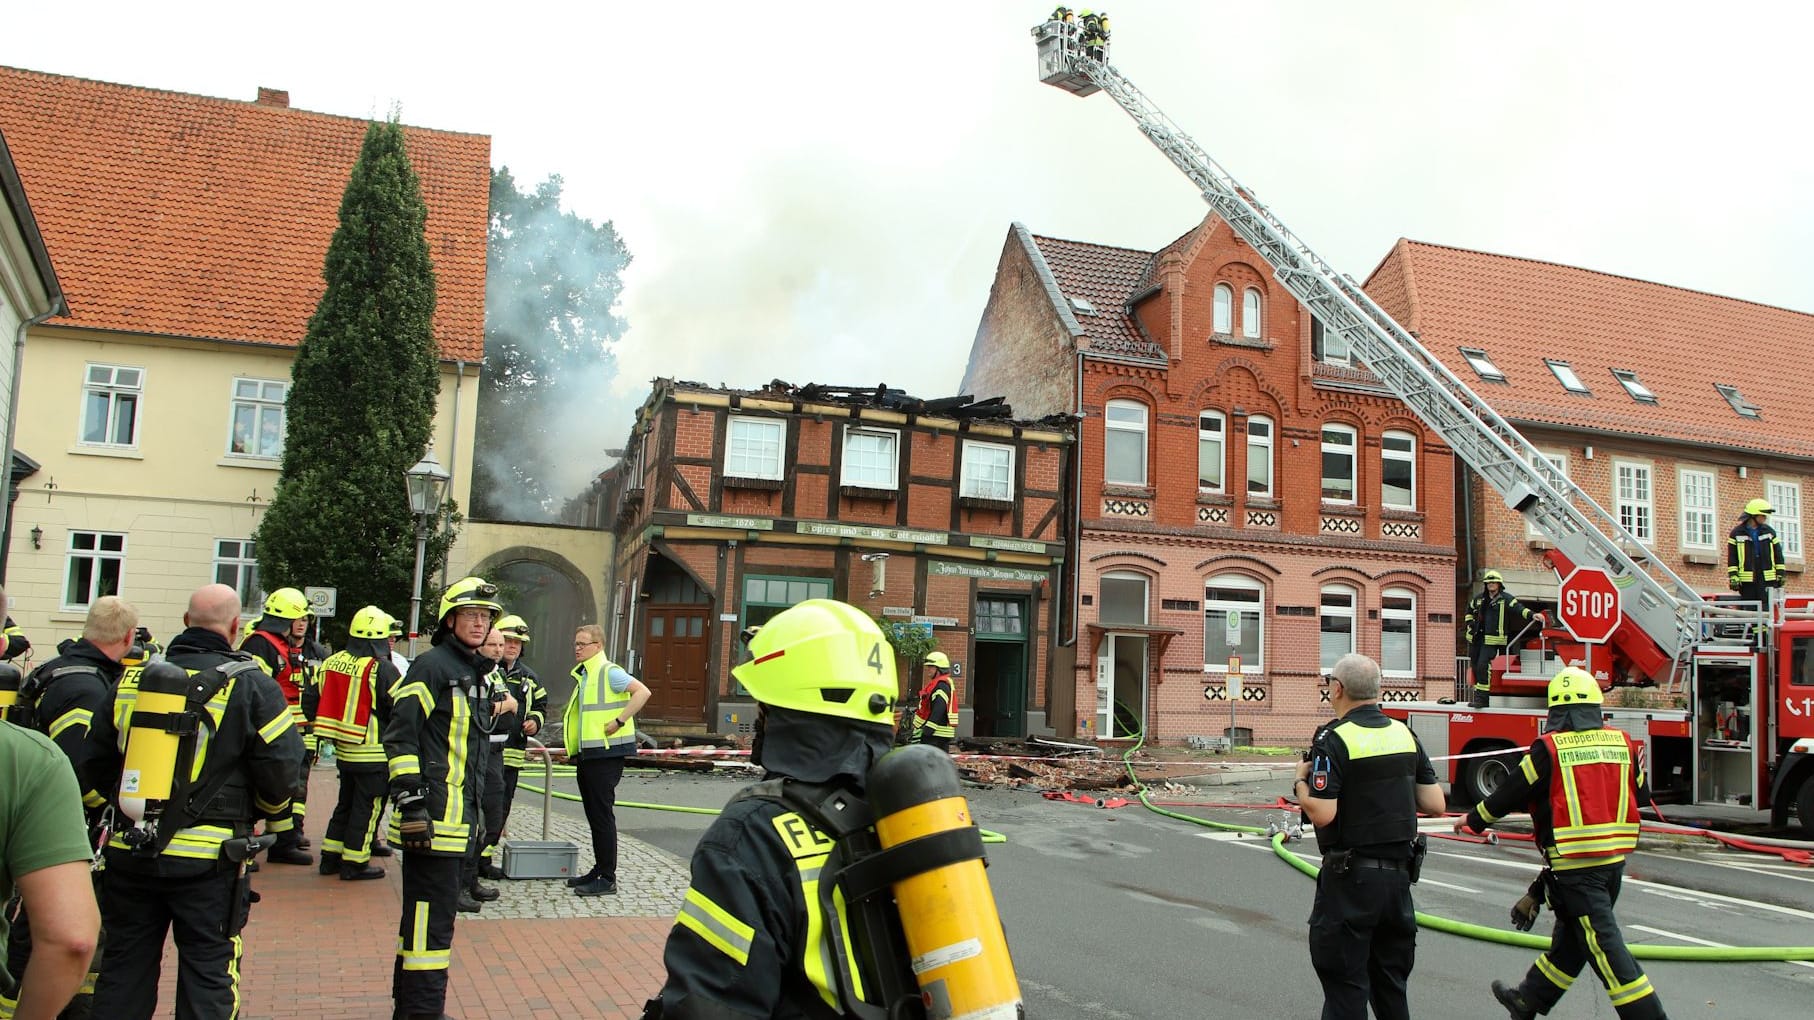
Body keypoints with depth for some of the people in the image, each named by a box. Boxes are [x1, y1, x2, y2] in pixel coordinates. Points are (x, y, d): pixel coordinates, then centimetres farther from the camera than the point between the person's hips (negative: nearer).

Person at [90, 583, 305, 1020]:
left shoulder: (131, 680, 4)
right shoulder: (251, 684, -9)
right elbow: (283, 770, -9)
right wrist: (259, 812, 11)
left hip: (128, 854, 4)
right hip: (208, 858, -4)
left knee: (124, 970, 17)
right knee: (208, 972, 6)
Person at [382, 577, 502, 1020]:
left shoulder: (474, 672, 17)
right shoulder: (432, 665, -11)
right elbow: (400, 736, -17)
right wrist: (411, 802, -22)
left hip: (454, 817, 10)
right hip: (430, 817, -9)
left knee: (428, 913, 18)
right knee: (432, 916, -6)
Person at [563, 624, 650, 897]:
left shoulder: (609, 672, -12)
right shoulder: (583, 675, 16)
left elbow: (642, 692, -24)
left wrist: (619, 722, -23)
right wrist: (571, 738, 15)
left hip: (606, 753, -9)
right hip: (587, 753, 9)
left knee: (602, 815, -6)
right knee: (593, 815, 14)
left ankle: (607, 878, 0)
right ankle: (599, 870, 23)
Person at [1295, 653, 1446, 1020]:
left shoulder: (1334, 739, -15)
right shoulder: (1405, 734, 5)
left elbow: (1322, 813, -22)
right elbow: (1434, 805, 5)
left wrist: (1300, 781, -4)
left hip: (1351, 878, -6)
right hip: (1400, 873, 7)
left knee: (1345, 988, 3)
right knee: (1392, 984, 19)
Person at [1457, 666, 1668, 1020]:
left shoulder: (1550, 747, -12)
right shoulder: (1622, 743, 3)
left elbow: (1511, 793, -5)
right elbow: (1641, 794, 15)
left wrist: (1473, 820, 10)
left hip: (1574, 863, -7)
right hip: (1615, 858, 7)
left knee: (1603, 942, -2)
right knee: (1571, 934, 17)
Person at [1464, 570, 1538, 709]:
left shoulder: (1506, 598, 0)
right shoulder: (1479, 599, 17)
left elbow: (1518, 608, -15)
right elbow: (1470, 610, 34)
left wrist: (1531, 615, -32)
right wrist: (1469, 622, 18)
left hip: (1492, 639, -6)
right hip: (1476, 638, 6)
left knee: (1483, 665, -17)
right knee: (1474, 666, 9)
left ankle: (1482, 698, -17)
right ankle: (1476, 695, 18)